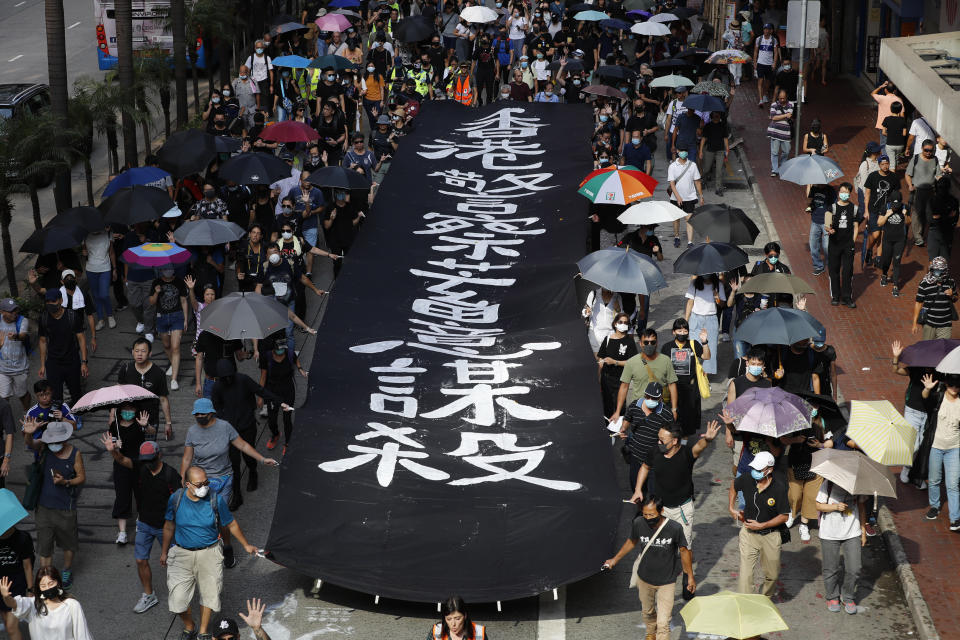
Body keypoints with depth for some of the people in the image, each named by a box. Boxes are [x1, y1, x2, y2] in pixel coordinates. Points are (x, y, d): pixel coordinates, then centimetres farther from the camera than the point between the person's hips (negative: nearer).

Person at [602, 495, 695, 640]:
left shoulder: (674, 528, -27)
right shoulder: (638, 523, -20)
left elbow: (684, 550, -9)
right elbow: (632, 542, 3)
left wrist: (690, 576, 0)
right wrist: (615, 559, 11)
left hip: (666, 582, -3)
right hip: (645, 579, 3)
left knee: (663, 623, -8)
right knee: (647, 611, 29)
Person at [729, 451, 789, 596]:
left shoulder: (779, 488, -19)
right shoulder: (747, 480, -11)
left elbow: (784, 517, -13)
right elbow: (733, 485, 15)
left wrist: (761, 525, -17)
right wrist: (732, 508, 12)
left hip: (770, 535, -1)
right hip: (748, 534, 1)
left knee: (772, 574, 15)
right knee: (745, 573, -8)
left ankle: (765, 598, 42)